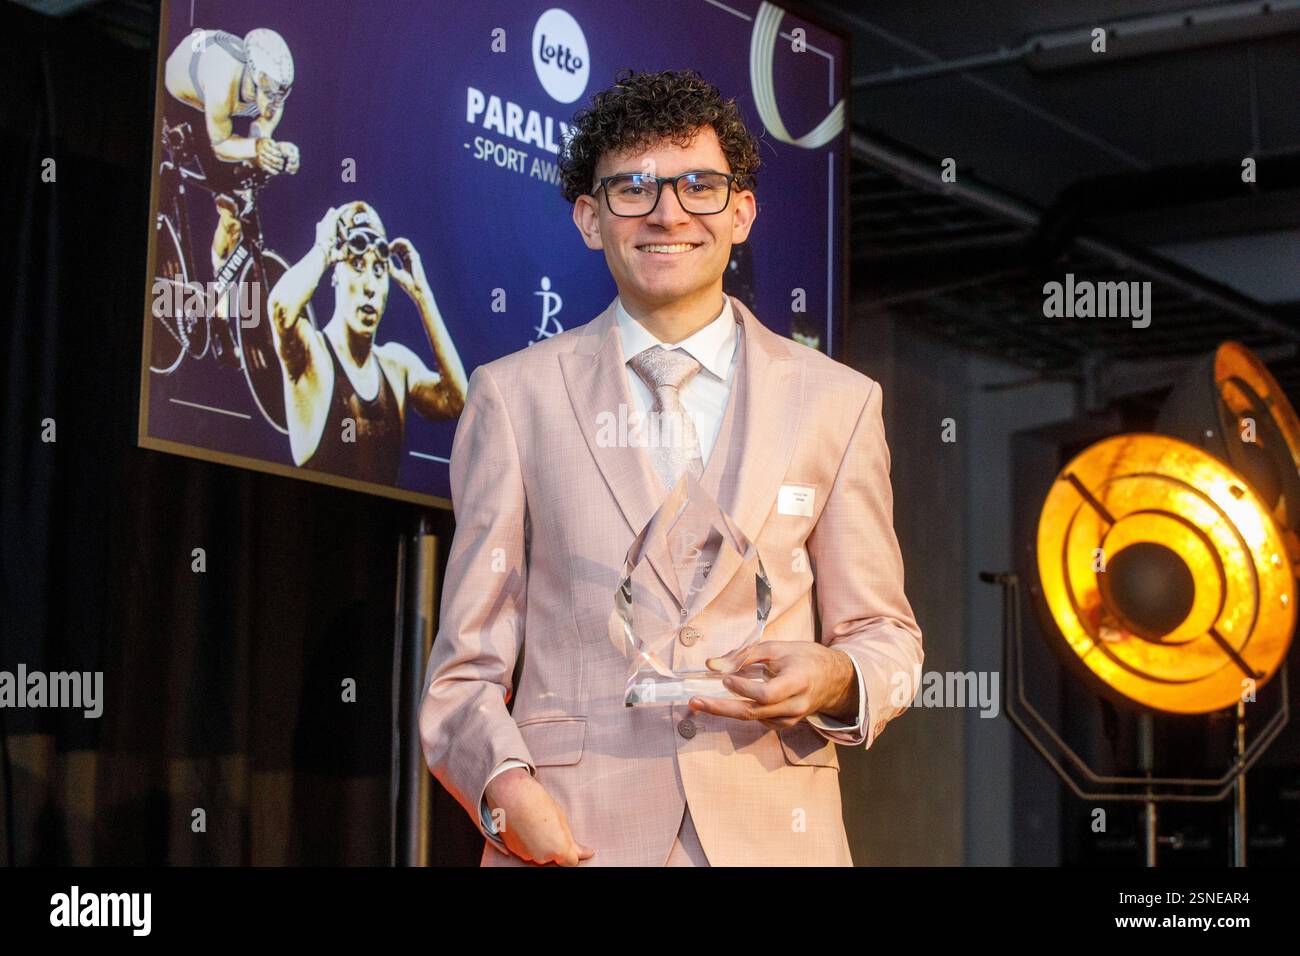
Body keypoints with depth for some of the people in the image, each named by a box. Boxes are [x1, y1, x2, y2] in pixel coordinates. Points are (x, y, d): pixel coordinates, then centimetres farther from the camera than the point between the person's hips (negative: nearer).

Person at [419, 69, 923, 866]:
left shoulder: (838, 402, 6)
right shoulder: (514, 397, 4)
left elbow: (885, 639, 11)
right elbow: (469, 659, 4)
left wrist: (834, 679, -10)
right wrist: (502, 784, -14)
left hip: (773, 831, 1)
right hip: (573, 836, -1)